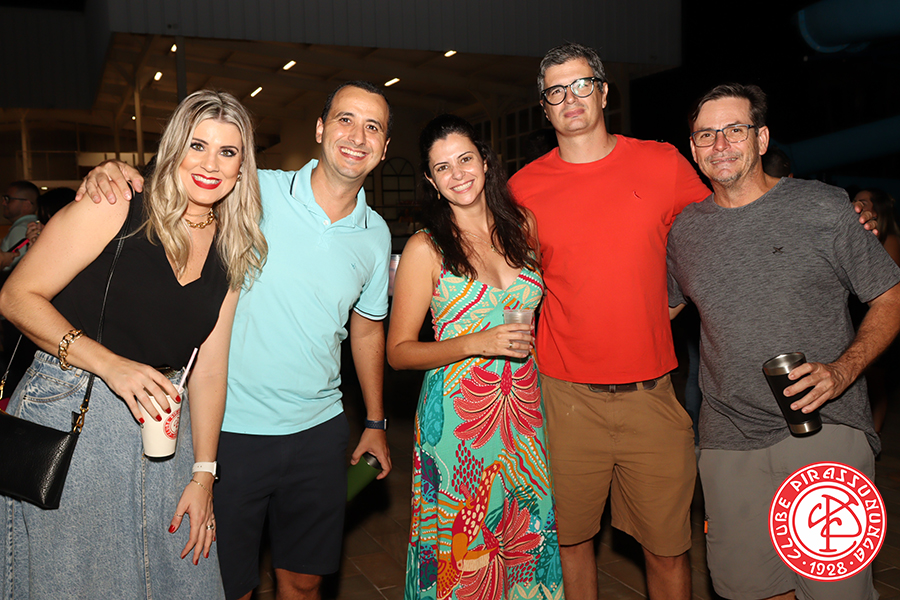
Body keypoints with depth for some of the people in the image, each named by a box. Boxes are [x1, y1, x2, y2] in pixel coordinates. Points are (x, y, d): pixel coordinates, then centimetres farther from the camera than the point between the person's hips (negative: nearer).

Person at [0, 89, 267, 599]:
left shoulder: (232, 251, 5)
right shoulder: (115, 208, -10)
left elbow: (209, 369, 5)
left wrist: (203, 475, 4)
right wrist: (110, 364, -23)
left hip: (164, 428, 5)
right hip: (69, 419, -4)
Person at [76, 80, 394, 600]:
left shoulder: (376, 235, 3)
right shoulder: (253, 194, -11)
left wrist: (376, 422, 17)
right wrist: (114, 173, -26)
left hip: (319, 431, 4)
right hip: (232, 428, -3)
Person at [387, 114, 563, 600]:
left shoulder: (522, 225, 5)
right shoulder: (426, 248, -6)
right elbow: (399, 351, -6)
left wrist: (527, 341, 5)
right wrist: (477, 344, -17)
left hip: (525, 409, 4)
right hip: (457, 415, -3)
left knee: (528, 541, 11)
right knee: (462, 553, 5)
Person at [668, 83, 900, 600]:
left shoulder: (822, 208, -2)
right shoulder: (686, 230, 8)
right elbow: (666, 305, 24)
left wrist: (843, 370, -13)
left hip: (825, 427, -3)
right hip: (730, 439, 3)